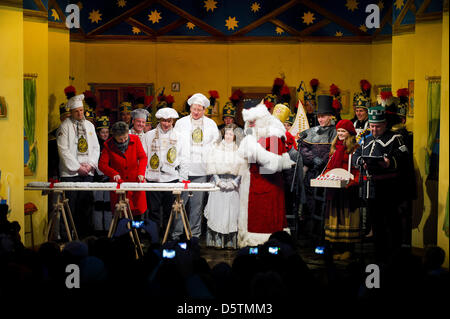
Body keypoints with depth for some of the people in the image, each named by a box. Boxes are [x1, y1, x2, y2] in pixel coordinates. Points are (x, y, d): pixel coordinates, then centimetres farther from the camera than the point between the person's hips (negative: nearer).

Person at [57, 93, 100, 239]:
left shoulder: (89, 125, 15)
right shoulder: (65, 126, -1)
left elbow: (96, 147, 16)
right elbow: (63, 150, -7)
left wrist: (91, 164, -1)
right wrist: (77, 167, -10)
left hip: (87, 172, 5)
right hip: (70, 173, -5)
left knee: (86, 206, 3)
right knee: (70, 207, -7)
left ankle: (83, 236, 9)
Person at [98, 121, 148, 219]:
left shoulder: (135, 139, -2)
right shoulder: (108, 145, -6)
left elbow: (143, 157, -1)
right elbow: (102, 164, -5)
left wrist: (141, 173, -16)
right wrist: (113, 173, -21)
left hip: (135, 180, 1)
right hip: (118, 182, -1)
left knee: (138, 211, 3)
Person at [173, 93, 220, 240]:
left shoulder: (211, 124, 11)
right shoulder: (181, 123, 9)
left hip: (201, 170, 1)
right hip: (183, 168, -1)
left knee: (197, 203, 3)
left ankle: (194, 233, 11)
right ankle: (176, 232, 4)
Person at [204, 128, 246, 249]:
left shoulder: (238, 150, 7)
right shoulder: (217, 148, 7)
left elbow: (241, 169, 5)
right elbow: (212, 166, 3)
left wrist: (234, 182, -7)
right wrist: (218, 181, -8)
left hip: (233, 184, 0)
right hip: (218, 183, 0)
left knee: (232, 210, -4)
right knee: (217, 210, -5)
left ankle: (231, 241, 0)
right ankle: (216, 240, -1)